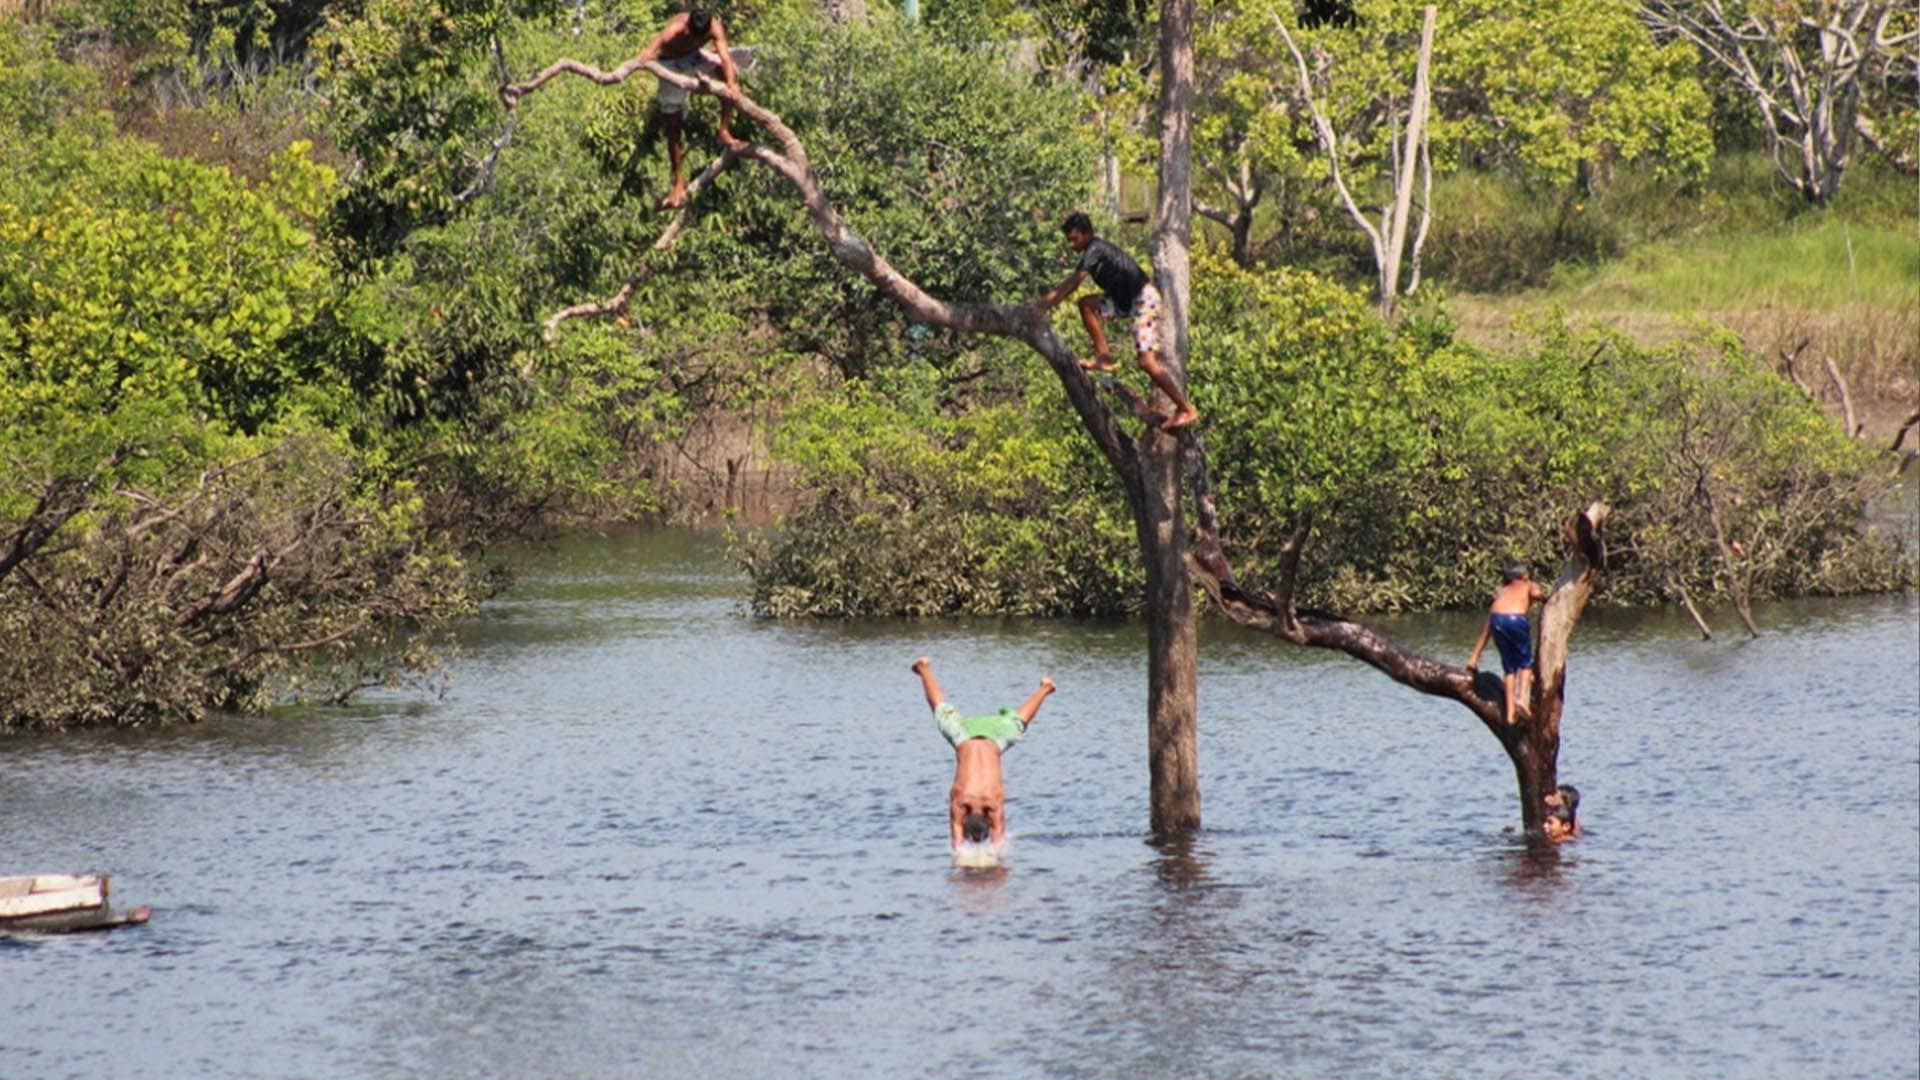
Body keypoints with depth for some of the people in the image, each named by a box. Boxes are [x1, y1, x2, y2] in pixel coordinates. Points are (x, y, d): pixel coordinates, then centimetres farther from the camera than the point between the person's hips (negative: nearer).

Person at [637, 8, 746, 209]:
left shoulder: (713, 27, -31)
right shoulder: (674, 31, -39)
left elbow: (725, 57, -37)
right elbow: (648, 52, -54)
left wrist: (732, 85, -52)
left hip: (695, 57, 3)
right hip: (672, 65, -3)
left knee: (733, 73, -21)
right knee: (673, 125, -3)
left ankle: (725, 133, -11)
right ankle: (679, 183, 8)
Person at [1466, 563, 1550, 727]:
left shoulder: (1502, 592, 34)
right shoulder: (1530, 585, 26)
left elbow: (1486, 629, 34)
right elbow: (1535, 593, -2)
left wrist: (1474, 657, 35)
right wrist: (1545, 597, 21)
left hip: (1497, 618, 3)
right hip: (1516, 618, -3)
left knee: (1509, 669, 17)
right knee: (1526, 664, 16)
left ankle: (1510, 713, 10)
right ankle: (1522, 697, -6)